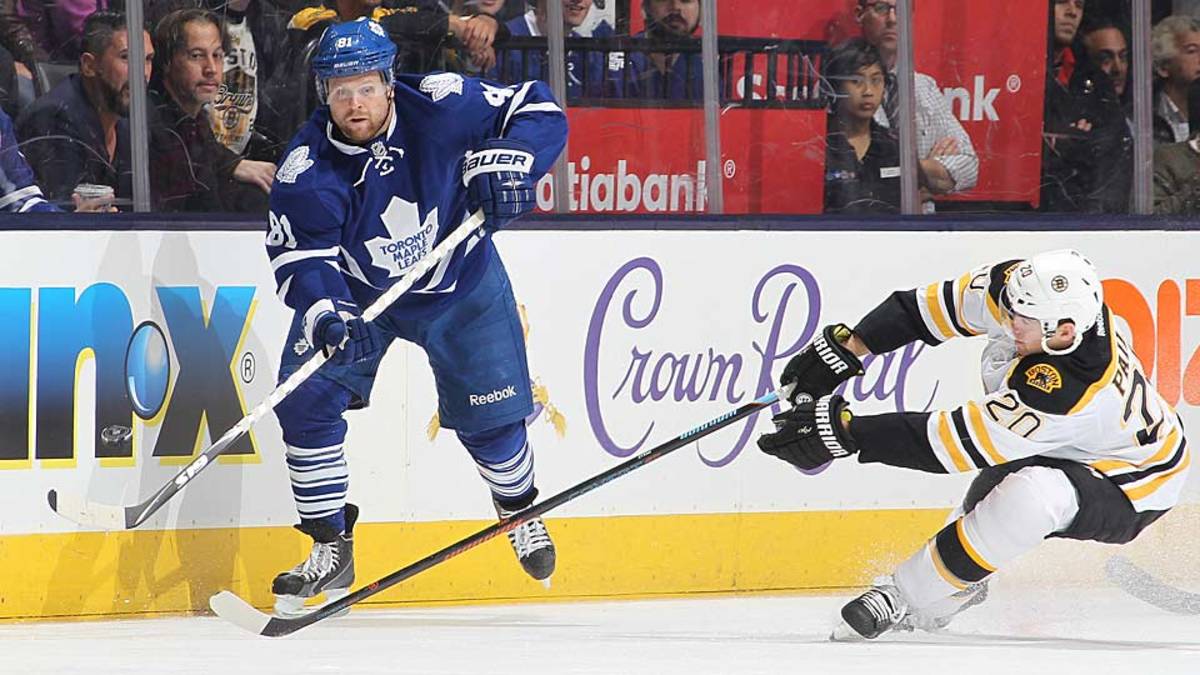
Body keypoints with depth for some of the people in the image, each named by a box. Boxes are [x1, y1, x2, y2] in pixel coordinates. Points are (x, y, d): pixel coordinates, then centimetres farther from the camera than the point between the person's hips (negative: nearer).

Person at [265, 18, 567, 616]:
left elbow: (540, 111, -17)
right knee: (304, 396, -16)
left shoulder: (438, 107, -26)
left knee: (489, 414, 1)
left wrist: (504, 159, -35)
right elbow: (299, 252, -22)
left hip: (460, 286, -1)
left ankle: (519, 510, 36)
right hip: (353, 292, 1)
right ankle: (330, 549, -3)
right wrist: (324, 312, -41)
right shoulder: (308, 167, -23)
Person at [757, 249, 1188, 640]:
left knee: (1032, 493, -32)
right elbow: (939, 305, -12)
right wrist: (848, 348, -18)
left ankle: (908, 600, -20)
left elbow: (958, 442, -39)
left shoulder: (1068, 391, -42)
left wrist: (847, 432, -38)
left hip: (1132, 490, -9)